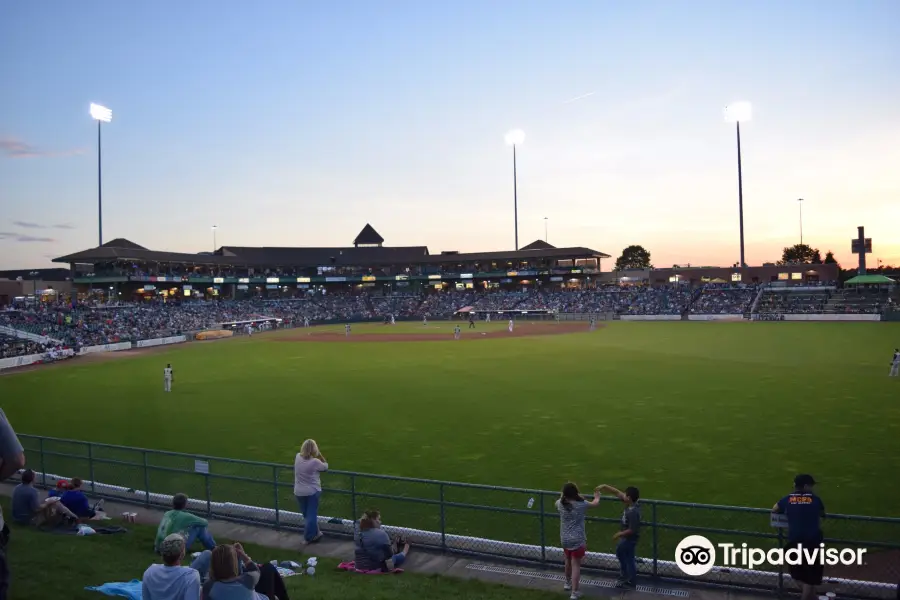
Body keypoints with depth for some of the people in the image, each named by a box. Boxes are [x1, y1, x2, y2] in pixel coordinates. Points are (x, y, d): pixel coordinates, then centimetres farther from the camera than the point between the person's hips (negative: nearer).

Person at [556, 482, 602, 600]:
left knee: (568, 561, 26)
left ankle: (568, 583, 45)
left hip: (565, 539, 5)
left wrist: (564, 494, 34)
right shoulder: (581, 504, -15)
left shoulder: (560, 504, -7)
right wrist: (597, 497, 26)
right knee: (576, 565, 2)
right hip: (577, 540, -5)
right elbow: (595, 503, 6)